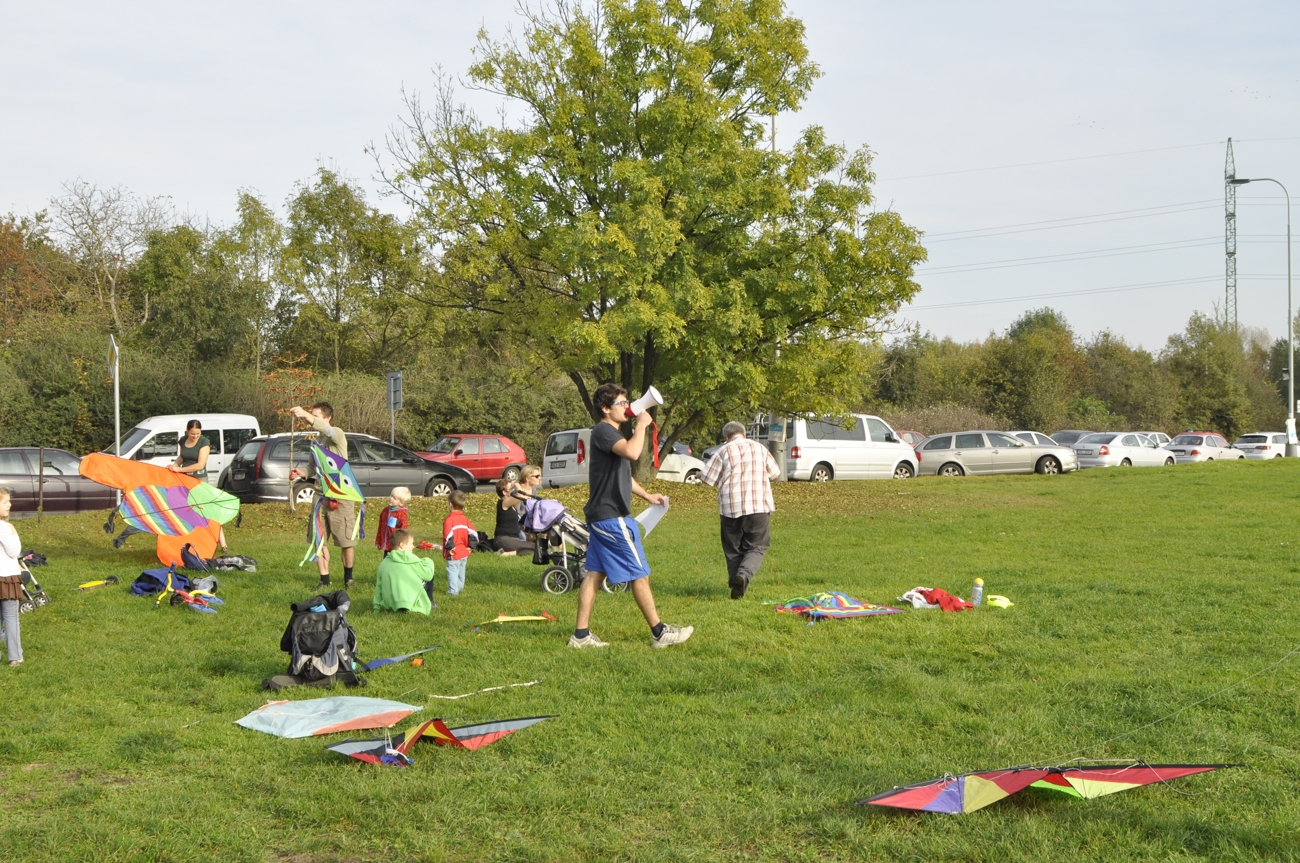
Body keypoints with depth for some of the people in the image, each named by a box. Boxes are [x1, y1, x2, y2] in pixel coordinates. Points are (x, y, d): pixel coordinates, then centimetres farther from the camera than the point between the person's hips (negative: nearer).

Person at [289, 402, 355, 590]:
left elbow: (327, 430, -33)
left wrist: (306, 415, -47)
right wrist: (301, 473, -2)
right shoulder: (316, 441, 14)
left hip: (341, 495, -7)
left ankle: (348, 577, 22)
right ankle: (324, 580, 9)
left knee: (347, 542, 3)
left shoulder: (337, 435, -9)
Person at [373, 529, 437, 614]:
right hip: (410, 603, -6)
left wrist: (377, 607, 19)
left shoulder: (383, 563, 11)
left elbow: (379, 587, 13)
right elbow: (428, 574, -1)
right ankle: (429, 604, 21)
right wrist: (427, 562, 19)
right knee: (428, 577, 14)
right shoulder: (410, 559, -4)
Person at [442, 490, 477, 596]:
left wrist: (449, 547, -17)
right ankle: (460, 587, 35)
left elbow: (448, 535, -26)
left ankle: (453, 591, -6)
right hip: (464, 552, 8)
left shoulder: (449, 519, -16)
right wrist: (470, 546, 8)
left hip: (454, 553, -8)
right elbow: (473, 533, 4)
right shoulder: (465, 518, 6)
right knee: (461, 570, 22)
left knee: (452, 571, -3)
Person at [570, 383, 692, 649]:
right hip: (612, 517, -10)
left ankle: (581, 634, 8)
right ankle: (660, 632, 6)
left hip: (601, 516, 10)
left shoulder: (610, 433, 19)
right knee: (639, 574, -2)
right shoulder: (603, 431, -15)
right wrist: (641, 425, -20)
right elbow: (632, 452, -35)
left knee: (595, 573, 8)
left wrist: (646, 495, 29)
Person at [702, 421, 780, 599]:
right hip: (759, 506, 1)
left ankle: (736, 585, 9)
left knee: (733, 550, 11)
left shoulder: (724, 452, -1)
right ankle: (744, 575, -20)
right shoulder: (760, 448, 7)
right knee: (757, 547, 5)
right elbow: (775, 473, 18)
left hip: (731, 507, -1)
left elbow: (708, 479, -2)